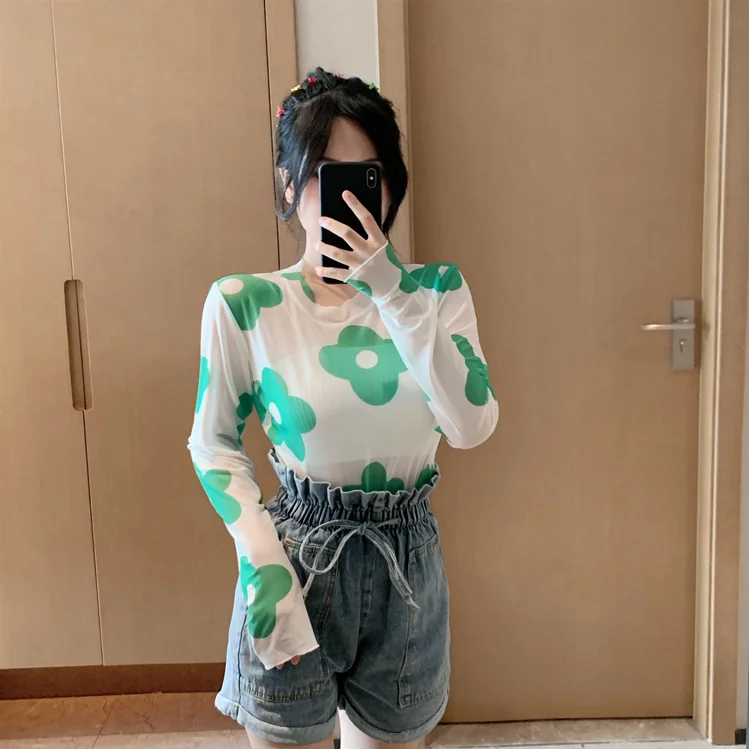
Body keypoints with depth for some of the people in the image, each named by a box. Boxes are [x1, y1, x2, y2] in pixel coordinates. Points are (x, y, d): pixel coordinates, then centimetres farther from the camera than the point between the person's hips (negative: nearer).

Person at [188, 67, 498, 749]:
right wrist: (264, 562, -14)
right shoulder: (244, 304, -9)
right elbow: (214, 443, -2)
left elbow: (473, 426, -17)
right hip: (299, 558, -2)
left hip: (408, 565, 3)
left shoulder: (436, 290, -3)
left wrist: (390, 290, -24)